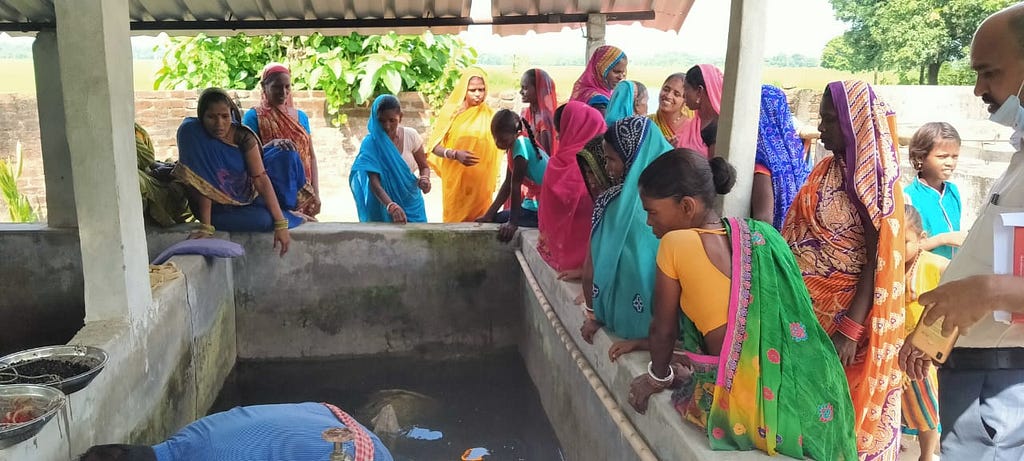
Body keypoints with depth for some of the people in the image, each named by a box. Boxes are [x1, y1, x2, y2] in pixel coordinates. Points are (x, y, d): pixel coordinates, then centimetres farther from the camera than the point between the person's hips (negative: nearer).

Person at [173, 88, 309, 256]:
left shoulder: (243, 135, -16)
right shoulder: (192, 134, -22)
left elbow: (261, 178, -22)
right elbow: (201, 184, -25)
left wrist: (281, 224, -28)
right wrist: (206, 227, -31)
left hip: (249, 195, 3)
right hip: (220, 207, -3)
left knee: (285, 153, -15)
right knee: (263, 219, -32)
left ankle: (284, 212, 1)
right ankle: (292, 217, 3)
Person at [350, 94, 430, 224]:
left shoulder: (411, 136, -6)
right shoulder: (370, 144, -14)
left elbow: (424, 167, 6)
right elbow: (374, 182, -23)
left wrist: (424, 179, -18)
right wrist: (392, 206, -39)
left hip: (411, 203, 2)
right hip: (384, 204, -2)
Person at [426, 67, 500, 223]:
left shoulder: (489, 115, 2)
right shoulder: (451, 111, -2)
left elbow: (496, 148, 7)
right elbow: (434, 146, -5)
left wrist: (492, 183, 2)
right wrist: (455, 154, -22)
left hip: (480, 181, 1)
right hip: (455, 180, -1)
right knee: (454, 221, 6)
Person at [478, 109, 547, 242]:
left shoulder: (521, 145, -20)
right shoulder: (513, 147, 5)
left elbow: (516, 185, -22)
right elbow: (507, 184, 7)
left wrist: (512, 222, -22)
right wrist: (488, 215, 5)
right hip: (533, 204, 9)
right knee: (495, 219, 12)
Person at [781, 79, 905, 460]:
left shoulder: (872, 179, -12)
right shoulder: (826, 170, 7)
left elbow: (878, 260, -16)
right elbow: (800, 237, 8)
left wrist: (851, 329, -21)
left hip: (845, 311, -6)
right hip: (808, 305, 6)